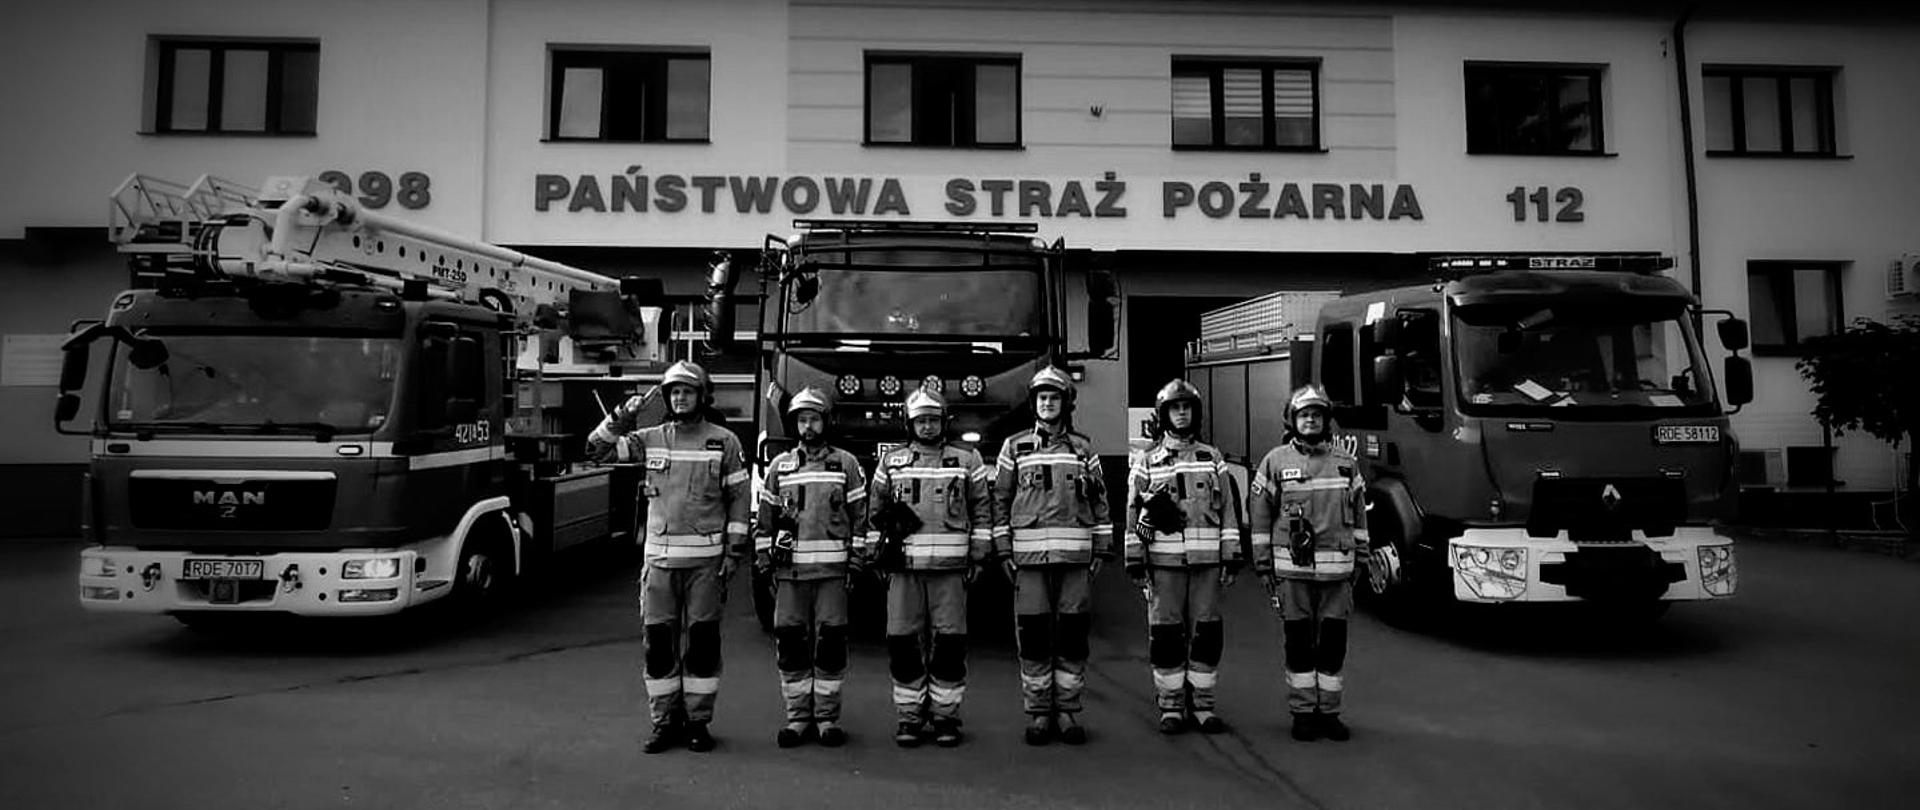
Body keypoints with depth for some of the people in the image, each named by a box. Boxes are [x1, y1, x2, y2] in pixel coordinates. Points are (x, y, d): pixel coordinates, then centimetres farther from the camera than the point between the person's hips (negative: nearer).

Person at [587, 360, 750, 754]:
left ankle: (697, 721, 15)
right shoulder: (651, 439, 8)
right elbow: (596, 449, 7)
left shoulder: (724, 442, 2)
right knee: (658, 641, 5)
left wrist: (735, 551, -4)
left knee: (702, 641, 3)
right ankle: (665, 721, 17)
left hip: (706, 558, -2)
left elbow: (740, 498, 2)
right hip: (660, 556, 2)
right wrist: (622, 417, -6)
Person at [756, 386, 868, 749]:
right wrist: (764, 562, 6)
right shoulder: (779, 466, 12)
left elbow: (860, 516, 6)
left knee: (830, 644, 0)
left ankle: (827, 717, 12)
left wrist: (856, 562, 0)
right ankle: (798, 717, 15)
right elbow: (764, 518, 13)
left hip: (832, 570, -2)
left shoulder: (846, 464, 7)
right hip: (790, 571, 2)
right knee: (790, 644, 3)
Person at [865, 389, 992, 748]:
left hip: (951, 568, -1)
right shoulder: (890, 463, 12)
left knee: (950, 643, 1)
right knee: (903, 643, 2)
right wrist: (875, 554, 7)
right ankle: (910, 717, 14)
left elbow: (982, 509, 9)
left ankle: (945, 717, 12)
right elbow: (876, 512, 14)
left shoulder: (967, 460, 9)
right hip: (903, 567, 1)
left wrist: (978, 556, 3)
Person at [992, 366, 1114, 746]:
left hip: (1075, 554, 1)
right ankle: (1038, 713, 12)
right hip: (1029, 554, -1)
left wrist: (1101, 551, 6)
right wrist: (1003, 550, 0)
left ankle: (1068, 711, 15)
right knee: (1032, 635, 1)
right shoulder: (1014, 447, 8)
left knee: (1072, 634, 4)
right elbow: (1000, 499, 7)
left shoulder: (1083, 448, 11)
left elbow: (1100, 501, 12)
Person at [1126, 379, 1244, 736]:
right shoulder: (1146, 462, 7)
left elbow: (1229, 510, 10)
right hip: (1163, 561, -1)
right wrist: (1134, 562, -1)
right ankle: (1170, 706, 12)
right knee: (1165, 634, 1)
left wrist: (1232, 557, 3)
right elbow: (1133, 516, 5)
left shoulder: (1213, 459, 11)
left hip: (1207, 559, 1)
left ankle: (1202, 703, 15)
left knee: (1207, 632, 4)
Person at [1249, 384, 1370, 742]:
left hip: (1337, 570, 2)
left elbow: (1358, 514, 14)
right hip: (1292, 569, -2)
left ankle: (1329, 712, 17)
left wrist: (1360, 560, 9)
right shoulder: (1275, 462, 2)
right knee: (1299, 642, 4)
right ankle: (1302, 713, 14)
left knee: (1333, 642, 5)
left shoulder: (1346, 462, 9)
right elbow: (1261, 517, 2)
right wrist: (1264, 565, -1)